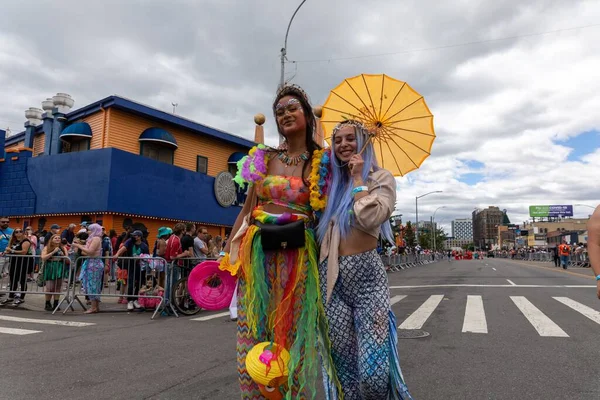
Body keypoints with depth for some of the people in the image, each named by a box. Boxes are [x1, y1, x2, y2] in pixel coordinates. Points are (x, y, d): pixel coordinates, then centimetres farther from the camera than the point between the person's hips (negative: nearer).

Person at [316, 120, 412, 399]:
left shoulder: (381, 178, 2)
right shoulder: (331, 181, 16)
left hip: (367, 273, -4)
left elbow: (370, 219, -17)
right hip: (332, 275, 4)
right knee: (342, 361, 10)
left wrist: (358, 179, -8)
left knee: (373, 370, -8)